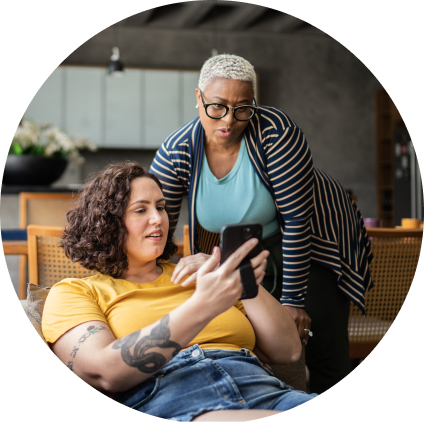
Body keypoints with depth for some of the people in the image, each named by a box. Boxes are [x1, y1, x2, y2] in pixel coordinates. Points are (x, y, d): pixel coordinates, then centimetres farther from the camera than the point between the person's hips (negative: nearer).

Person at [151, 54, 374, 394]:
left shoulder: (276, 132, -29)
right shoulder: (176, 152, -18)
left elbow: (297, 219, -27)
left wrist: (292, 299, -24)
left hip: (313, 240, -3)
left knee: (326, 351, -11)